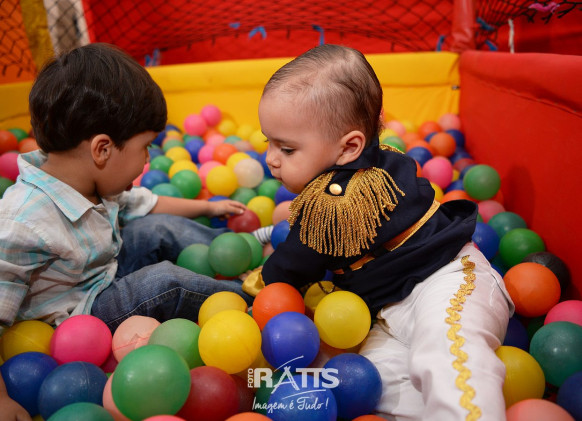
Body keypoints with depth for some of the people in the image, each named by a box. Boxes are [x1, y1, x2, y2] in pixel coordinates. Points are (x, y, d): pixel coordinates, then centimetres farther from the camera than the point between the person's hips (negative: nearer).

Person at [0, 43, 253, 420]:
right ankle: (251, 299, -7)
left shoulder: (97, 181, -9)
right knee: (163, 281, -26)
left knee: (161, 228, -2)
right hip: (74, 315, -8)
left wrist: (208, 207, 15)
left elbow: (144, 204, 8)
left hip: (107, 269, 8)